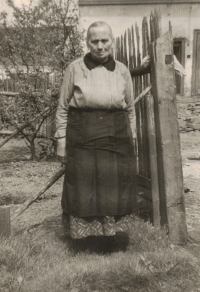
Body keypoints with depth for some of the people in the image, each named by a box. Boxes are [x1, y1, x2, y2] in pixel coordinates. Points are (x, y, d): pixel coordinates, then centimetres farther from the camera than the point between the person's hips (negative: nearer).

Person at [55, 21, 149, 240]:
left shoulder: (122, 71, 5)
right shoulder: (75, 69, -1)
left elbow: (130, 109, 11)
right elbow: (62, 108, 2)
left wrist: (131, 138, 10)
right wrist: (61, 139, -2)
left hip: (117, 139, 2)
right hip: (82, 139, -1)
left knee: (114, 188, 9)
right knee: (82, 188, 6)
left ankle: (113, 231, 29)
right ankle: (82, 232, 26)